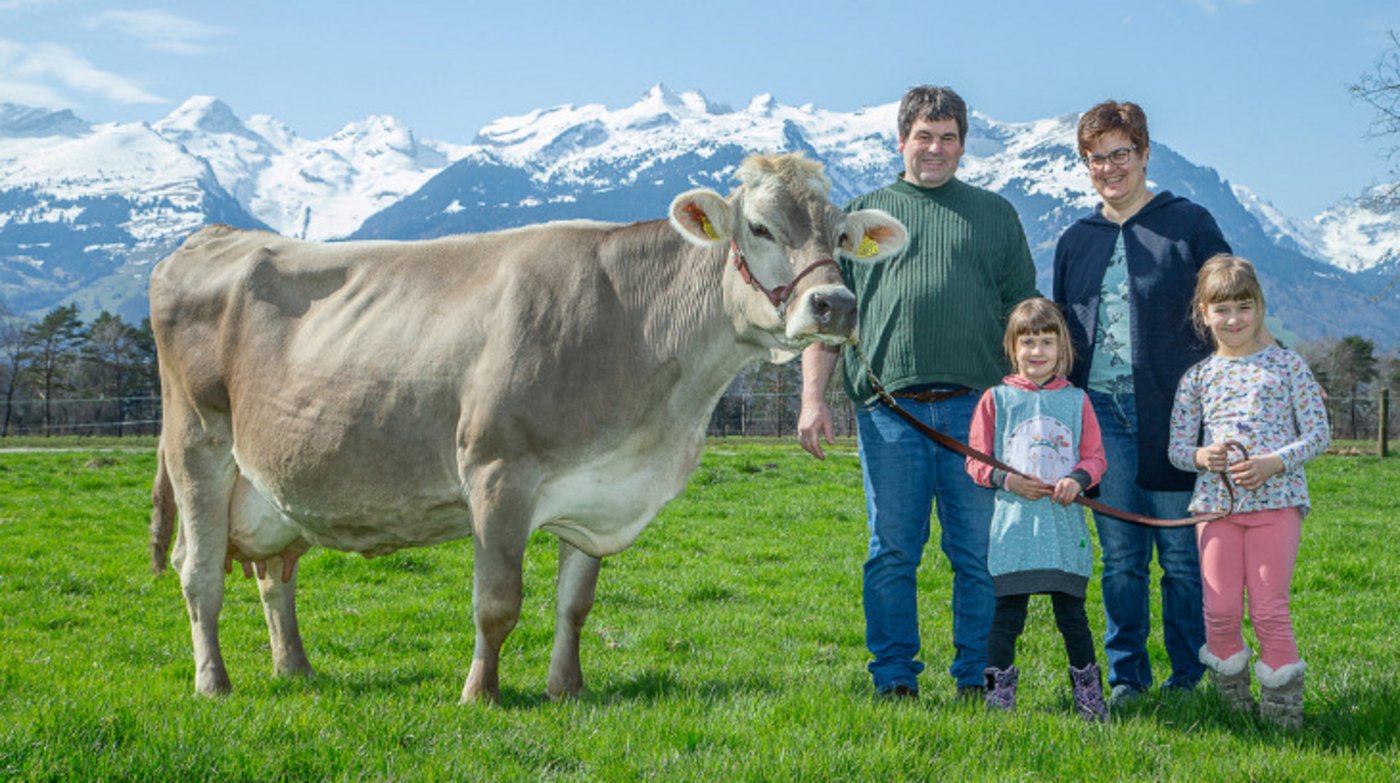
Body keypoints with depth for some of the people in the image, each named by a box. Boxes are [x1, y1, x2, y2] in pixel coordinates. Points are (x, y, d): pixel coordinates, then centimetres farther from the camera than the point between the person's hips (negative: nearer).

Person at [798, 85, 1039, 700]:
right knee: (892, 552, 2)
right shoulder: (862, 215, 14)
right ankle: (894, 680, 10)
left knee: (979, 552, 1)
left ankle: (978, 679, 10)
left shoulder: (995, 214, 16)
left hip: (976, 408, 0)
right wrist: (813, 397, 1)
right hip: (889, 411, 0)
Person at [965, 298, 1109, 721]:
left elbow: (1095, 457, 10)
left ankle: (1088, 690, 17)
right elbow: (977, 461, 6)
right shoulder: (996, 399, 5)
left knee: (1071, 611, 4)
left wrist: (1078, 479, -11)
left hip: (1065, 525, 1)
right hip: (1014, 525, -1)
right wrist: (1006, 479, -12)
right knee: (1008, 611, -1)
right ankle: (999, 691, 10)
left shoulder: (1075, 400, 9)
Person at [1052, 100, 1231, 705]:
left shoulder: (1189, 225, 2)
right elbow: (1060, 335, 20)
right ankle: (1126, 677, 15)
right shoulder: (1076, 241, 14)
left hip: (1173, 413, -3)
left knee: (1182, 553, 0)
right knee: (1120, 555, 6)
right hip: (1101, 412, 4)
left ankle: (1190, 678, 11)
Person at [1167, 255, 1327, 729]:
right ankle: (1234, 697, 20)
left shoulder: (1286, 365, 4)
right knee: (1221, 611, -1)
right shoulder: (1197, 377, 10)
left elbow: (1317, 434, 1)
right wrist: (1201, 456, -12)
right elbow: (1177, 448, 12)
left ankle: (1283, 706, 9)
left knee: (1269, 609, -4)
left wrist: (1272, 463, -14)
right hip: (1216, 502, 2)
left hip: (1275, 499, -2)